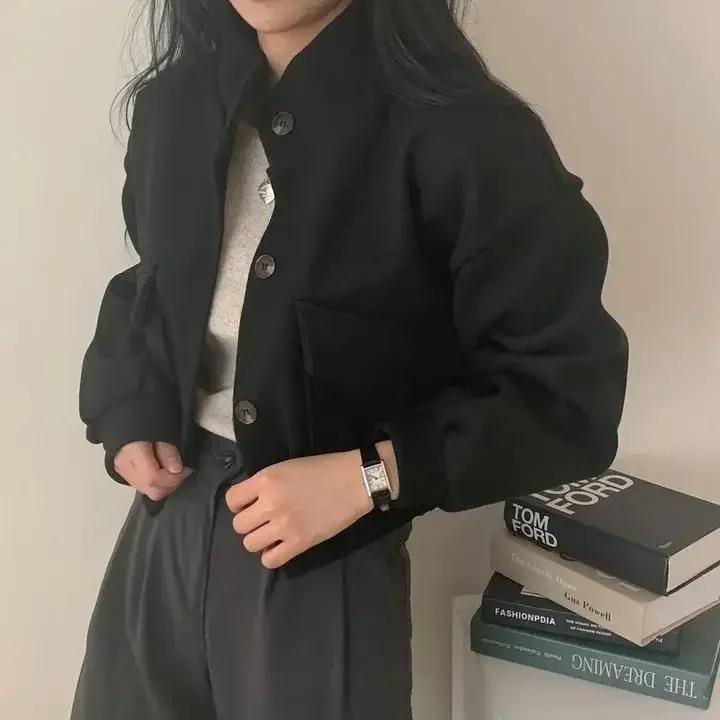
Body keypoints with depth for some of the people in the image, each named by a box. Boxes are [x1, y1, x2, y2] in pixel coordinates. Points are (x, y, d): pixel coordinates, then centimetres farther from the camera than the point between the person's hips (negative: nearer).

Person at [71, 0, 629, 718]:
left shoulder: (463, 134, -18)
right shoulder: (176, 100, 0)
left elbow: (570, 392, -15)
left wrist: (368, 477, -23)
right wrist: (126, 406, 0)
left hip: (328, 567, -5)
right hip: (165, 525, 6)